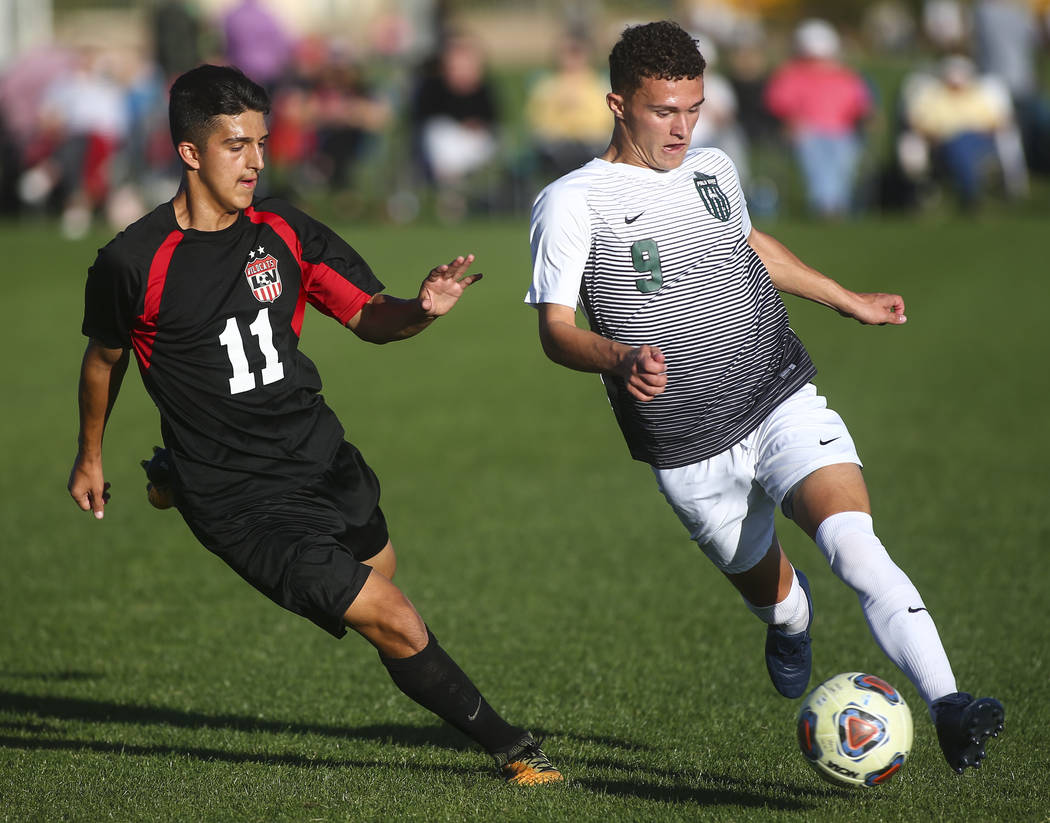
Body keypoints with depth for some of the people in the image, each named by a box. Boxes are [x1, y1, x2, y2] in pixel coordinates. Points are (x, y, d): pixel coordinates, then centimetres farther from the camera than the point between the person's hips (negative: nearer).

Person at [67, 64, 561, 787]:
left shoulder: (285, 232, -1)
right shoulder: (133, 265, -13)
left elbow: (368, 316, 5)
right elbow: (105, 357, 6)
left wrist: (422, 310, -19)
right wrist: (90, 457, 21)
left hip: (322, 458, 6)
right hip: (240, 503, -6)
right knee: (397, 626, -14)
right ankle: (509, 747, 5)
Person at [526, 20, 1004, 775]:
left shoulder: (714, 170, 9)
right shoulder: (573, 203, -7)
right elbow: (555, 330, -12)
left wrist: (848, 301, 37)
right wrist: (623, 359, -33)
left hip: (786, 405, 2)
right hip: (690, 453, -2)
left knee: (853, 538, -23)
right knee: (767, 588, 13)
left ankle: (946, 706, -33)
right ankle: (791, 616, 53)